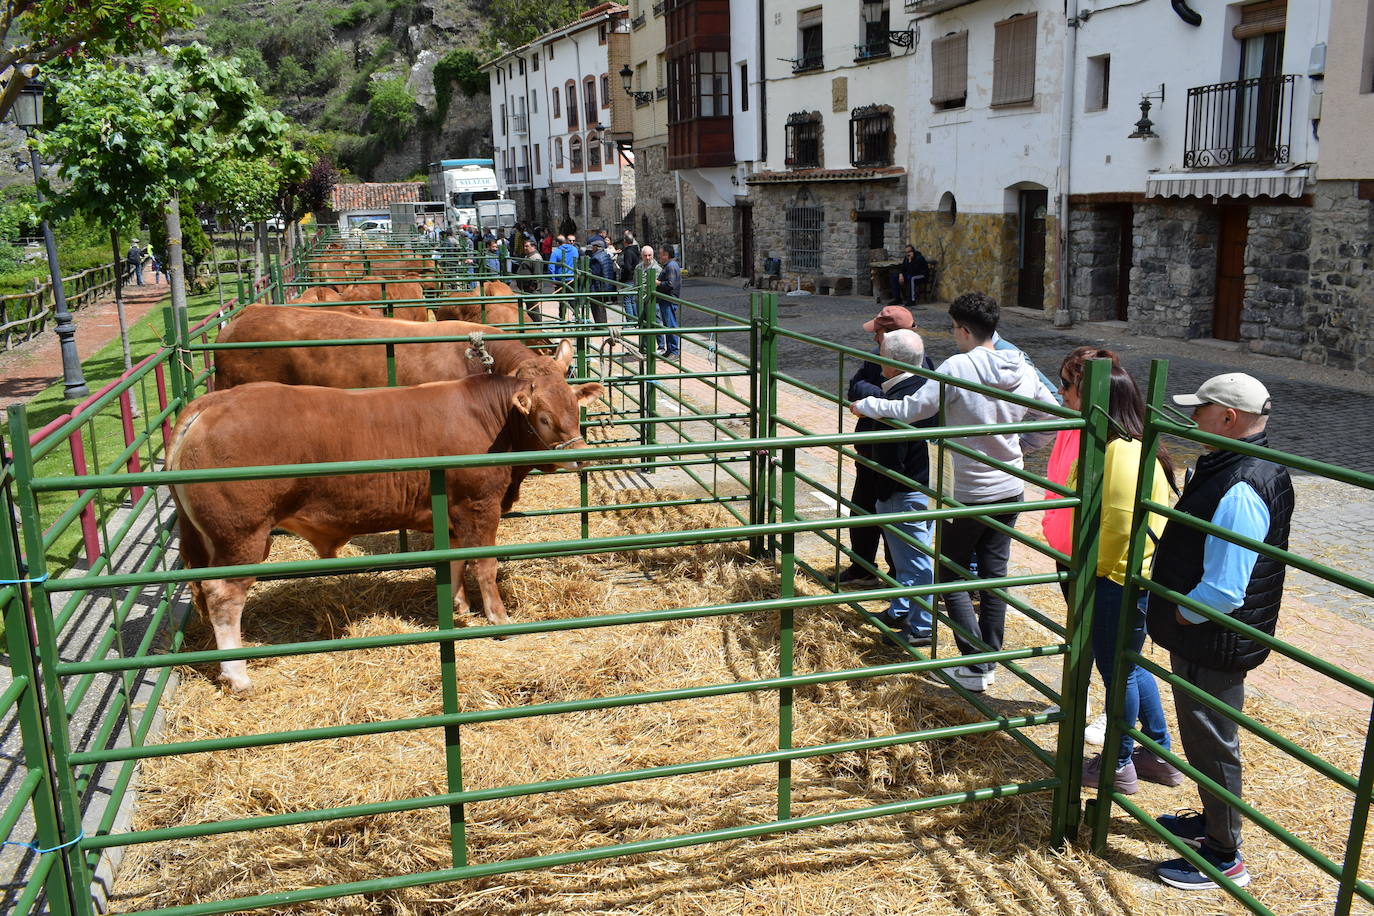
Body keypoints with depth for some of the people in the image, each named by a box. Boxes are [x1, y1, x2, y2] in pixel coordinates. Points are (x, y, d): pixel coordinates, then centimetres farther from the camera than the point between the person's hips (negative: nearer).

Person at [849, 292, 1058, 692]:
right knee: (994, 573, 14)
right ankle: (990, 658, 23)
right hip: (1010, 489, 6)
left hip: (968, 492, -6)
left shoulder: (958, 367, -20)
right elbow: (1051, 416, 9)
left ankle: (975, 667, 5)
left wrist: (866, 405, -4)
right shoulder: (1023, 370, 0)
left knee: (951, 576, 7)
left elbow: (912, 410, -19)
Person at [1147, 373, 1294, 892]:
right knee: (1205, 737, 25)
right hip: (1212, 639, 10)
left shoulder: (1238, 491, -30)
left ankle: (1224, 857, 23)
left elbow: (1222, 591, -31)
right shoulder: (1254, 469, 5)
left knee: (1211, 744, 6)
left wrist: (1177, 617, -15)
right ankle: (1212, 822, 43)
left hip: (1212, 646, -10)